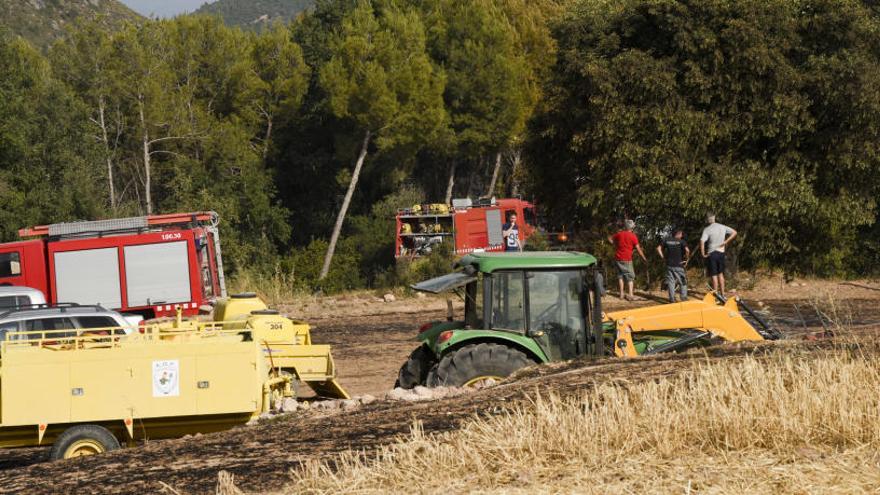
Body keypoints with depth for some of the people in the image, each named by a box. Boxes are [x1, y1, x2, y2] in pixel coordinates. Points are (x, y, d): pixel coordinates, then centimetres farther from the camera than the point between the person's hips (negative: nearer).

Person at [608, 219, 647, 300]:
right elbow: (638, 249, -8)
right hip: (627, 260, -4)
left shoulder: (619, 234, 2)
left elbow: (610, 239, 15)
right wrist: (644, 258, 0)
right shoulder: (633, 236, -9)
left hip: (618, 258, 4)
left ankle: (621, 293, 14)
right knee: (630, 276, 1)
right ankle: (630, 294, -11)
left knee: (620, 275, 15)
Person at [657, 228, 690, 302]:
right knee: (683, 282, 9)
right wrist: (686, 259, -7)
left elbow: (658, 248, 6)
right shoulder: (681, 241, -7)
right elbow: (687, 250, -20)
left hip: (669, 265, 3)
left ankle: (672, 298, 4)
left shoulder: (667, 240, 5)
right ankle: (684, 297, 7)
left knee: (670, 282, 8)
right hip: (679, 265, -3)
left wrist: (663, 257, 9)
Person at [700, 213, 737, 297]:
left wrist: (703, 254, -15)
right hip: (721, 253, 5)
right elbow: (734, 233, 6)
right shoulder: (722, 227, 3)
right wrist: (726, 242, 2)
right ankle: (722, 294, 19)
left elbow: (702, 241, -24)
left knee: (714, 275, 1)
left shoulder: (707, 229, -12)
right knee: (720, 274, 17)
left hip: (712, 254, -5)